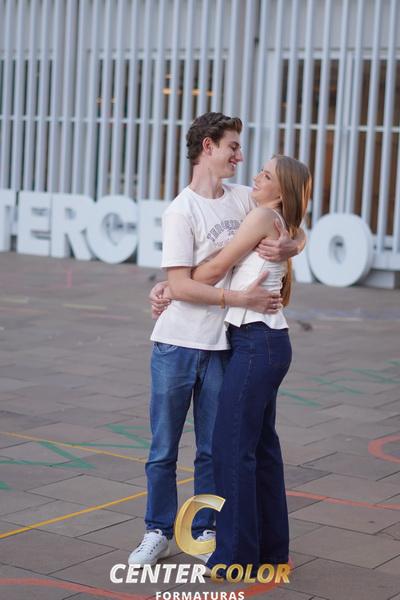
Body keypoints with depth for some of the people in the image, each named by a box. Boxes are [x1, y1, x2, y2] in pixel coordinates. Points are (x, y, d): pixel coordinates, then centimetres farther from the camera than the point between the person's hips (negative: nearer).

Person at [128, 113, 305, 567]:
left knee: (213, 448, 11)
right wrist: (242, 299, -17)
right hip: (176, 345, -4)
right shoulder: (181, 212, -10)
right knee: (164, 448, 5)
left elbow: (295, 233, 18)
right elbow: (182, 286, -15)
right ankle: (158, 532, 18)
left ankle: (205, 530, 23)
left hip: (221, 346, 4)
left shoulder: (244, 199, 8)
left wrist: (290, 247, -5)